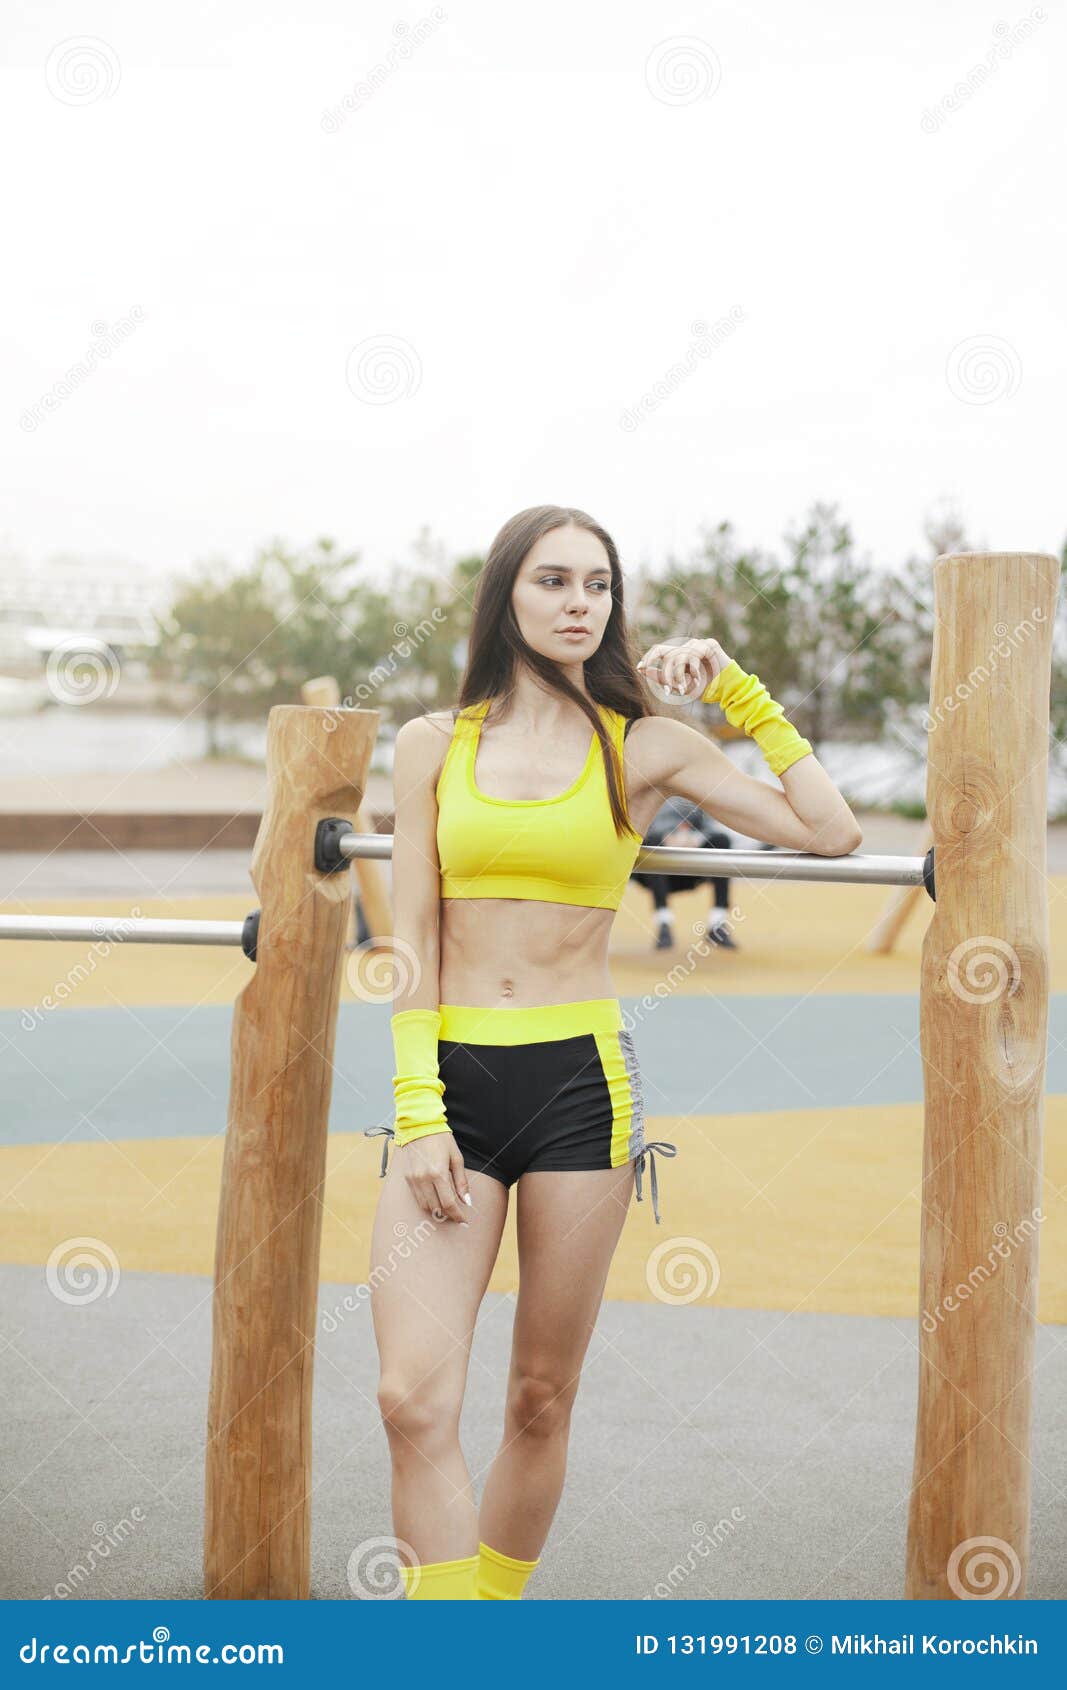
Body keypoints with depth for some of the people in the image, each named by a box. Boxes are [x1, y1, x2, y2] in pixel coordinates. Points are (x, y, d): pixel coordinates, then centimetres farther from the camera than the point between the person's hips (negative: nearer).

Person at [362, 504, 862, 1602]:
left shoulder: (645, 746, 5)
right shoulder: (434, 745, 8)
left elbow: (831, 832, 0)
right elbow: (412, 943, 3)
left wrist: (740, 692, 2)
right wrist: (418, 1117, -6)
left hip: (580, 1081, 0)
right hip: (449, 1075, 0)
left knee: (541, 1400, 6)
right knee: (414, 1396, -13)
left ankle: (497, 1601, 24)